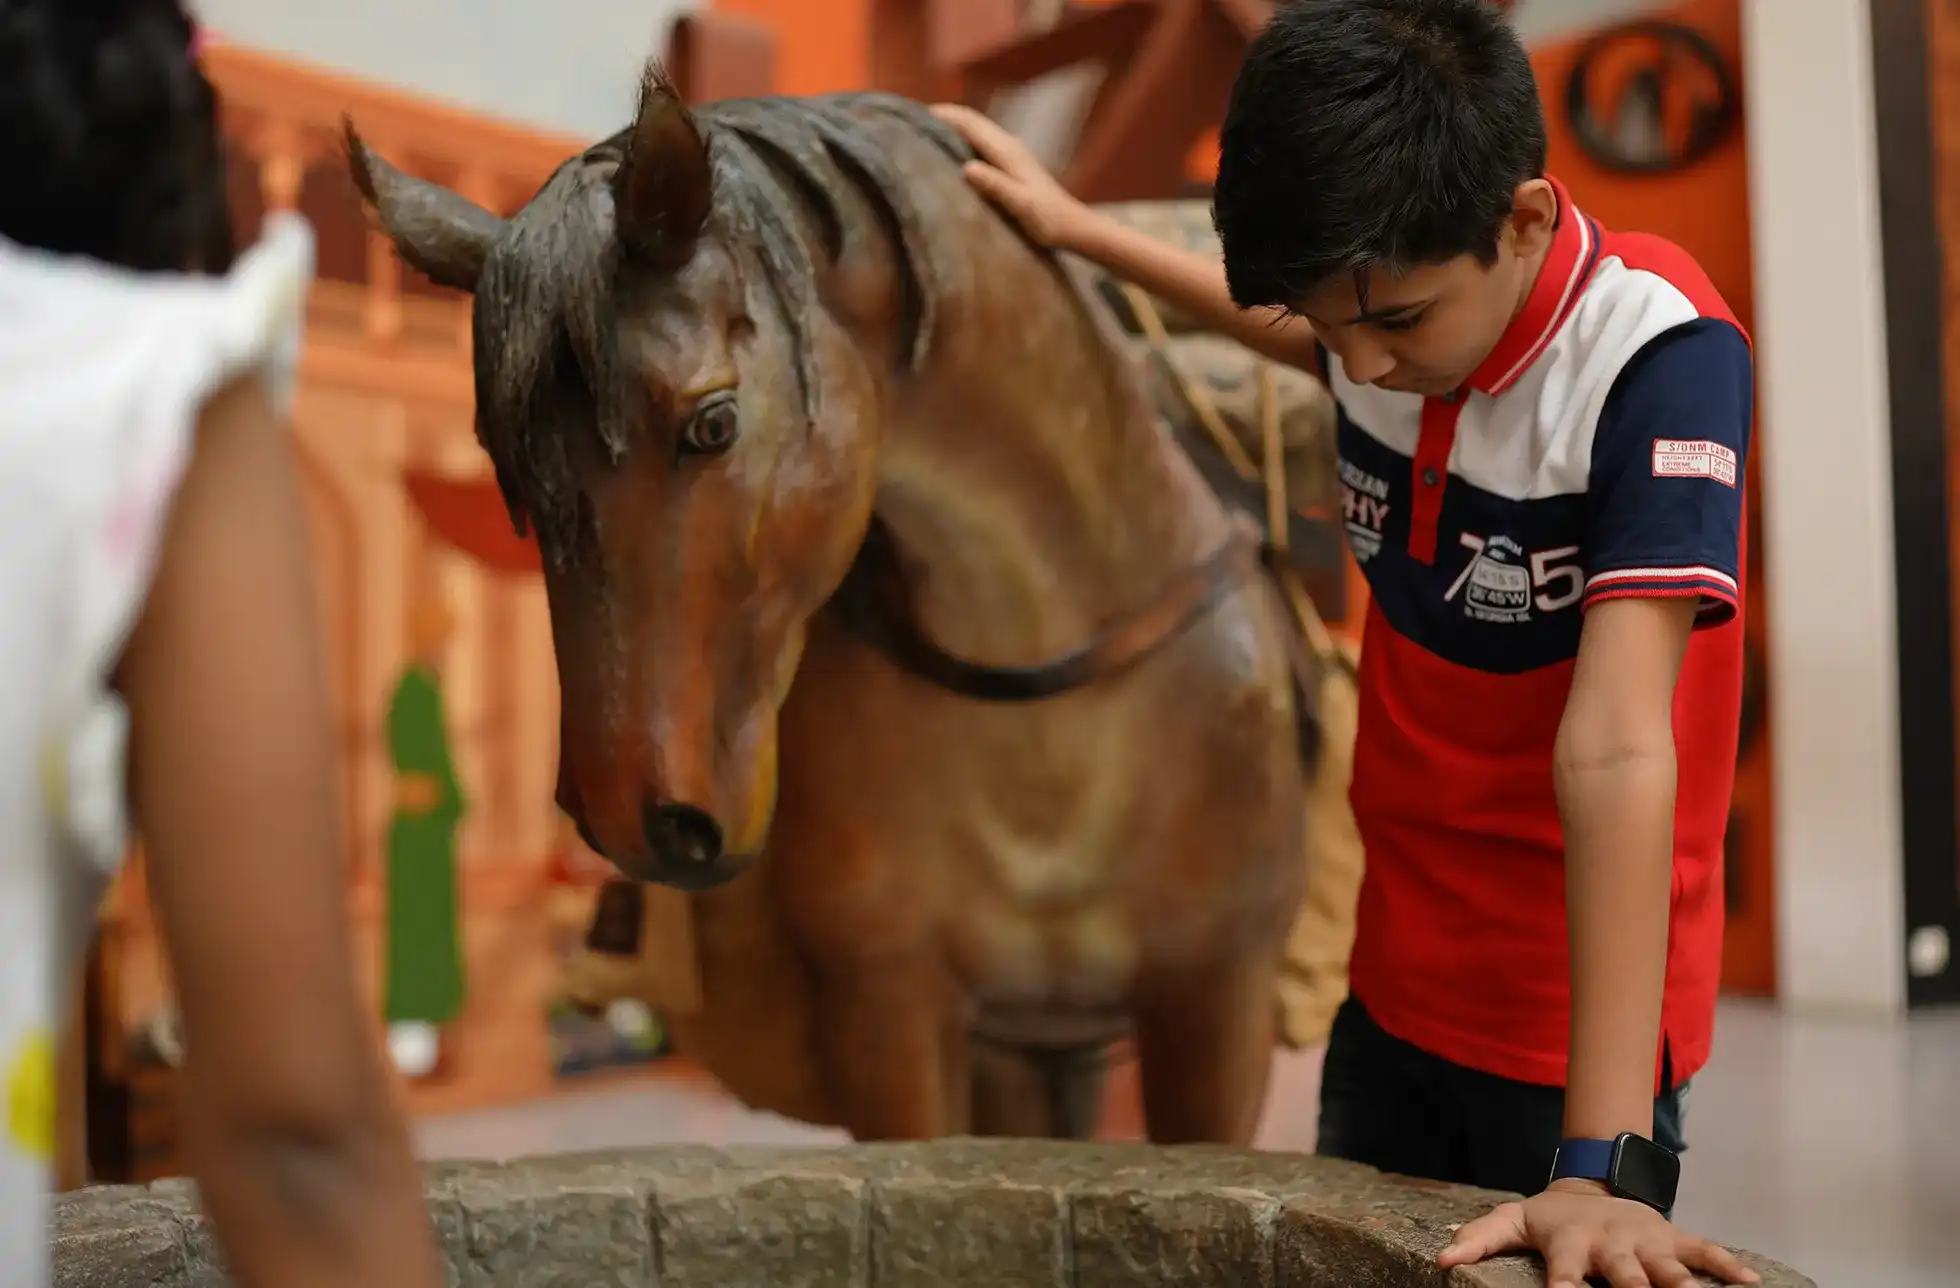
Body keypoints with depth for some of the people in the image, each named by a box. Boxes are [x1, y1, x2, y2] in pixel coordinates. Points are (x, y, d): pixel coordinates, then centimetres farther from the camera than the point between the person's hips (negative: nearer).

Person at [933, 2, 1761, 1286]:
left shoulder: (1659, 359, -24)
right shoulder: (1396, 295, -8)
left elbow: (1615, 753, -33)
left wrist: (1600, 1164, -36)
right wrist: (1079, 227, 23)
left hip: (1575, 1017, -6)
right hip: (1395, 986, 6)